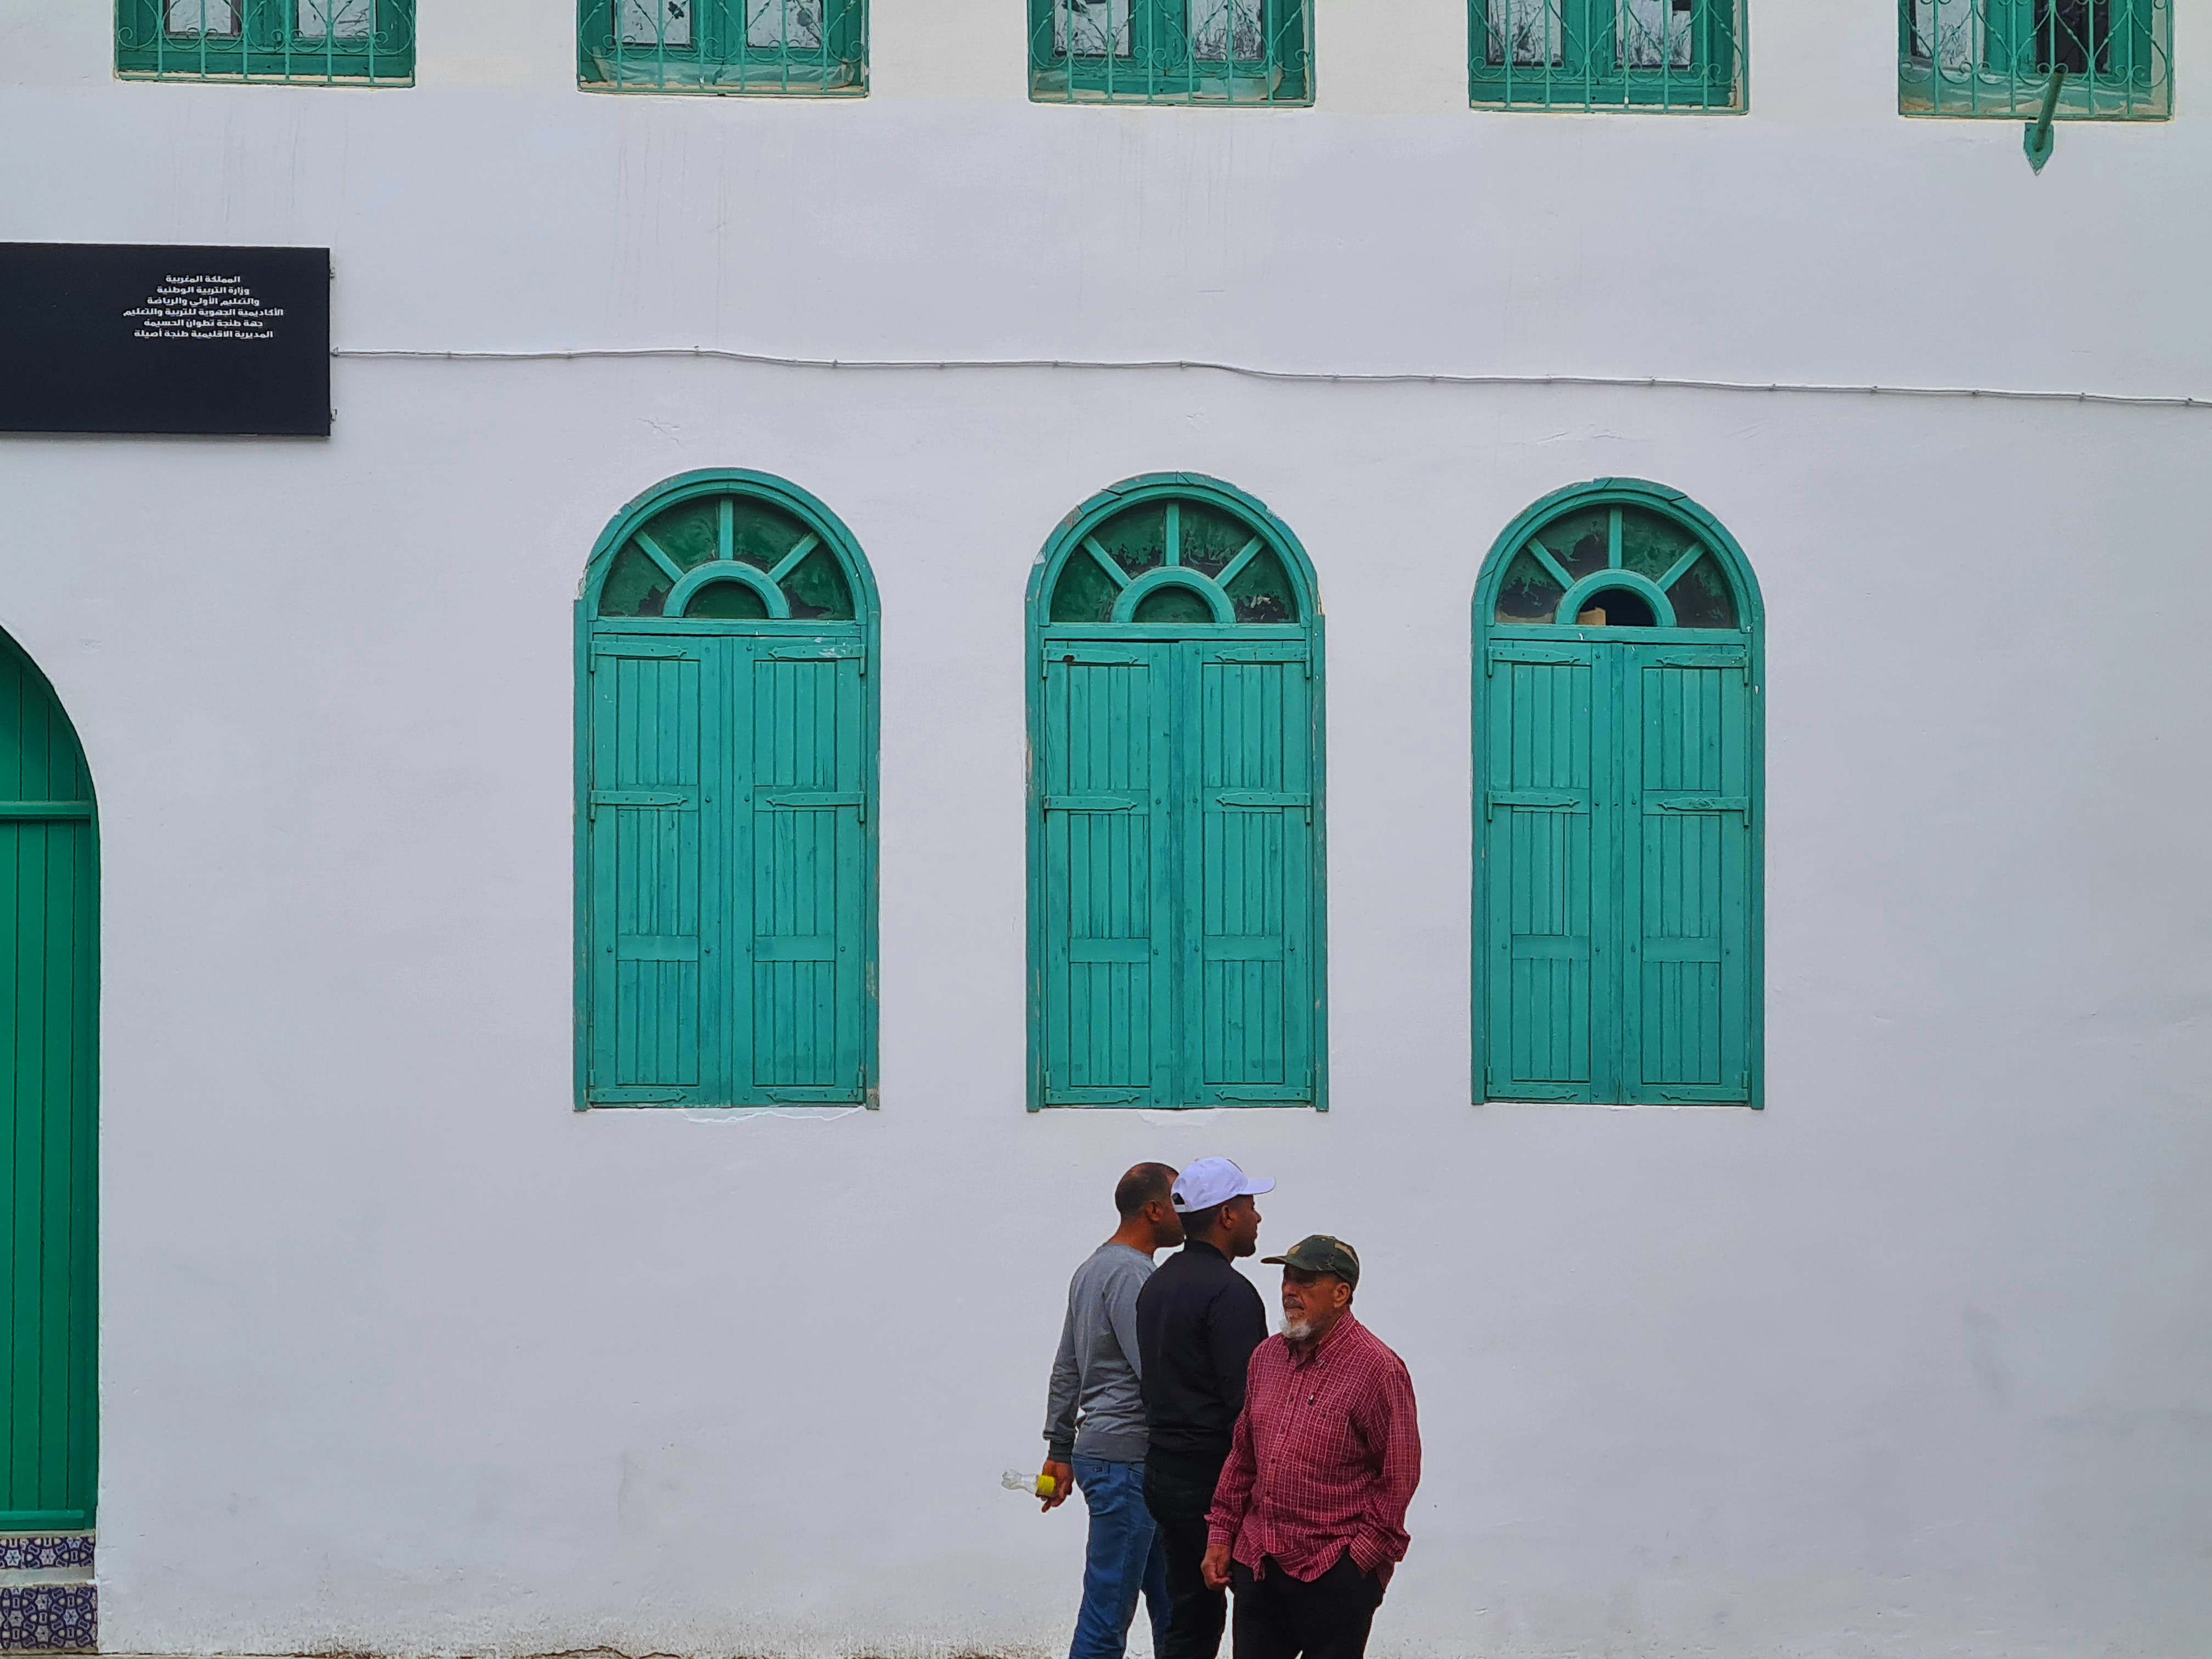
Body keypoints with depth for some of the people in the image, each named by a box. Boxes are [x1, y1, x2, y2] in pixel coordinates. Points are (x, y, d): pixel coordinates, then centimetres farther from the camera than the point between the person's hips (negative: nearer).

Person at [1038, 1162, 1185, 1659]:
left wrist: (1059, 1451, 23)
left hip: (1098, 1449, 10)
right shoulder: (1132, 1273, -14)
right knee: (1109, 1609, -7)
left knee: (1169, 1601, 12)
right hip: (1127, 1460, -10)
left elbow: (1067, 1370, 21)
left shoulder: (1093, 1268, 18)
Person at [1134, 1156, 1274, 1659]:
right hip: (1216, 1480, -9)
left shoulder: (1157, 1284, 14)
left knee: (1192, 1613, 12)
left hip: (1165, 1473, 9)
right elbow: (1245, 1400, -20)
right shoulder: (1229, 1292, -16)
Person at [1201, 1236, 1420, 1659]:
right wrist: (1221, 1534, 13)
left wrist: (1362, 1554, -11)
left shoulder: (1378, 1369, -12)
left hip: (1335, 1576, -6)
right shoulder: (1266, 1357, 10)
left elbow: (1400, 1475, -11)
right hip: (1257, 1563, 6)